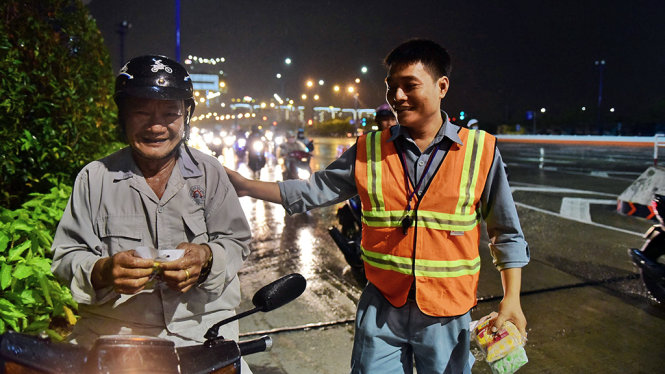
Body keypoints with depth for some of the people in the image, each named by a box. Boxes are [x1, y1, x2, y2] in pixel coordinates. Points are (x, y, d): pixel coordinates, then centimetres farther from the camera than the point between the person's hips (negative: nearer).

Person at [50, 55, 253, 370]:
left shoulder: (210, 172, 6)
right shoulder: (94, 178, 5)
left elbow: (237, 241, 7)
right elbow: (67, 255, 5)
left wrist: (206, 258, -15)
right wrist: (102, 271, -17)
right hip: (111, 331, 0)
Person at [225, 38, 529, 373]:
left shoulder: (480, 150, -5)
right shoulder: (369, 150, 0)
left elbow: (506, 234, 1)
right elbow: (315, 191, 4)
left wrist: (511, 298, -4)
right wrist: (246, 186, -2)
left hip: (446, 316, -1)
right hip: (381, 309, 1)